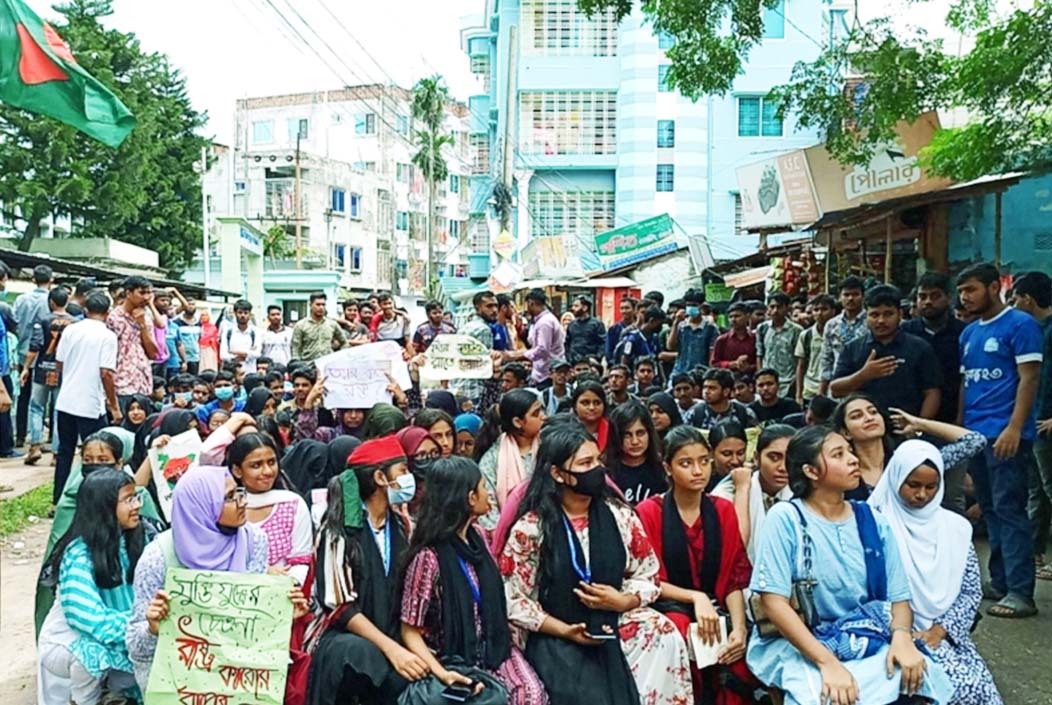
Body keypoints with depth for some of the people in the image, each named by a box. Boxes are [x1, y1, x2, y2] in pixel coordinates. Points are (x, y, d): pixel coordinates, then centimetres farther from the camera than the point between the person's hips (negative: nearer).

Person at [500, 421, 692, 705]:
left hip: (616, 629, 4)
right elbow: (513, 599, -5)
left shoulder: (619, 515, 2)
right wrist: (566, 631, -13)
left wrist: (622, 602, -12)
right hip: (557, 640, -4)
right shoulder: (530, 528, -7)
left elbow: (648, 577, 8)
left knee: (665, 637, -21)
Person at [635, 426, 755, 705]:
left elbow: (735, 578, 4)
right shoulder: (649, 512, -3)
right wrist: (695, 597, -19)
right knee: (681, 633, -35)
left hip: (716, 611, 3)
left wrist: (739, 627, -12)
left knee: (738, 658, -27)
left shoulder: (724, 511, 9)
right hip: (666, 610, -2)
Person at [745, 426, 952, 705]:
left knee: (915, 674, -23)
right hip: (794, 644, -5)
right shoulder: (785, 517, -10)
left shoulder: (873, 522, 5)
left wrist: (902, 636, -19)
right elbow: (773, 600, -16)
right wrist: (828, 662, -25)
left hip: (863, 642, 5)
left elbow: (899, 596, 4)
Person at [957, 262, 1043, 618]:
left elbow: (1028, 379, -11)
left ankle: (1020, 592, -2)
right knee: (990, 510, 12)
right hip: (974, 434, 7)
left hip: (1005, 433, -7)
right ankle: (999, 582, 21)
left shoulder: (1020, 324, -5)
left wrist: (1014, 428, -19)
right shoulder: (969, 333, 16)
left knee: (1009, 510, -6)